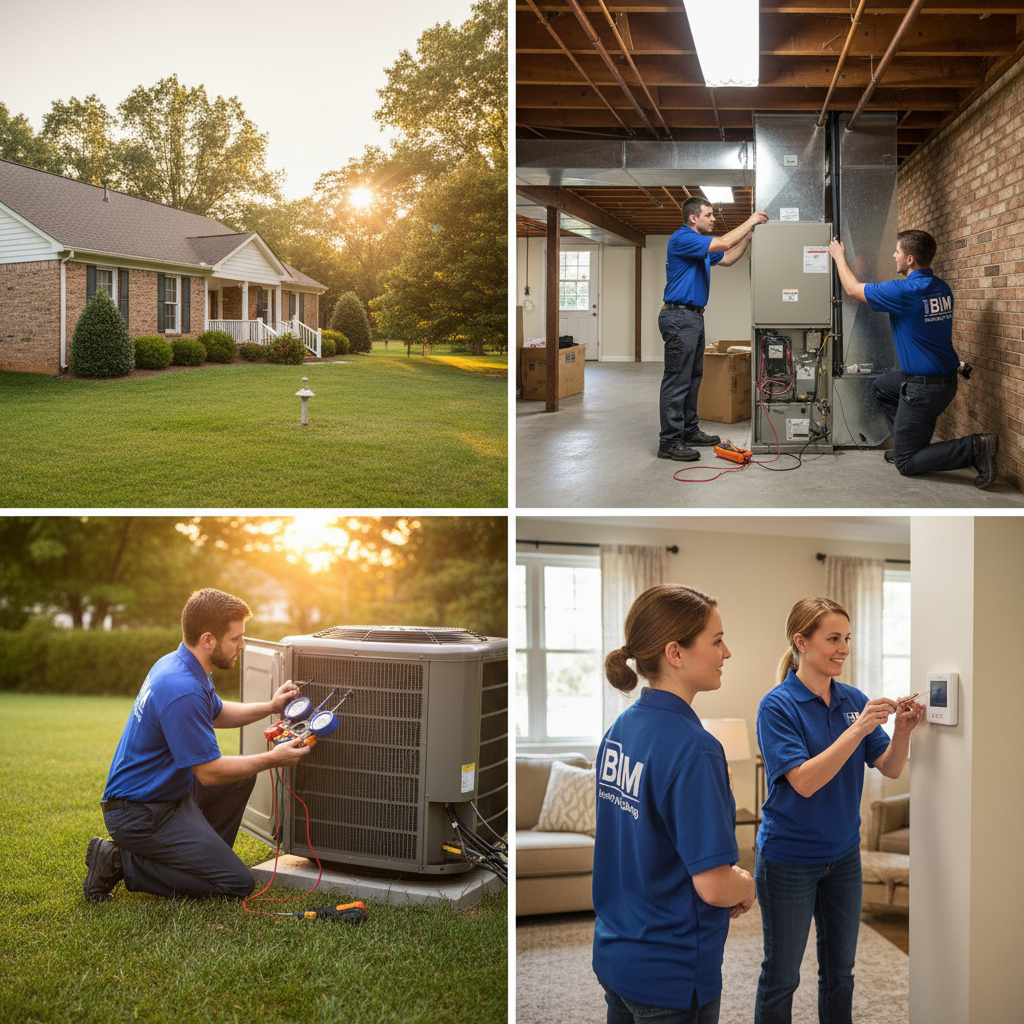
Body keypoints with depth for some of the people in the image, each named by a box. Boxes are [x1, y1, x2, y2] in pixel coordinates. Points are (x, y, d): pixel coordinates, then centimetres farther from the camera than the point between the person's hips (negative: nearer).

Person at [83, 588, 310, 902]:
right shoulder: (182, 691, -27)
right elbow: (209, 772, -22)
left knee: (243, 775, 16)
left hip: (167, 791, 10)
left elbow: (216, 713, 24)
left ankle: (203, 856, 17)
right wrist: (272, 759, -13)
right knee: (237, 884, -10)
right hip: (139, 813, -10)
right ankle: (122, 862, -6)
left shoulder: (178, 664, 4)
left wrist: (269, 707, 11)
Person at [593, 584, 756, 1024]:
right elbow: (712, 885, -25)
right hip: (672, 977, -8)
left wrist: (729, 876, 8)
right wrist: (746, 886, -4)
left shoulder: (620, 729, 2)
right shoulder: (692, 749, -24)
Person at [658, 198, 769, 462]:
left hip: (693, 317, 11)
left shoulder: (701, 244, 19)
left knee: (692, 377, 14)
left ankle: (689, 431, 22)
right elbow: (723, 244, -22)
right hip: (679, 316, -11)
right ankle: (669, 442, -10)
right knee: (677, 380, -10)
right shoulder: (683, 239, -14)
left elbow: (727, 258, 26)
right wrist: (750, 222, -10)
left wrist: (749, 233, 16)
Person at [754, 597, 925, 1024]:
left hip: (843, 855, 6)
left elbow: (890, 768, 1)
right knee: (781, 977, 7)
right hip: (789, 857, -5)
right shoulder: (778, 705, -16)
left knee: (840, 971, 18)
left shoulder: (854, 700, 1)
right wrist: (858, 729, -30)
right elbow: (804, 781, -24)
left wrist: (902, 729, -19)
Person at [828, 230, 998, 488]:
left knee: (905, 463, 0)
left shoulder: (903, 292, -21)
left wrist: (839, 257, 11)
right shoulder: (942, 289, 3)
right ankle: (907, 444, 29)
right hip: (947, 379, 9)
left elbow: (853, 289, -5)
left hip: (925, 388, -9)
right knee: (881, 386, 30)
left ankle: (974, 448, -14)